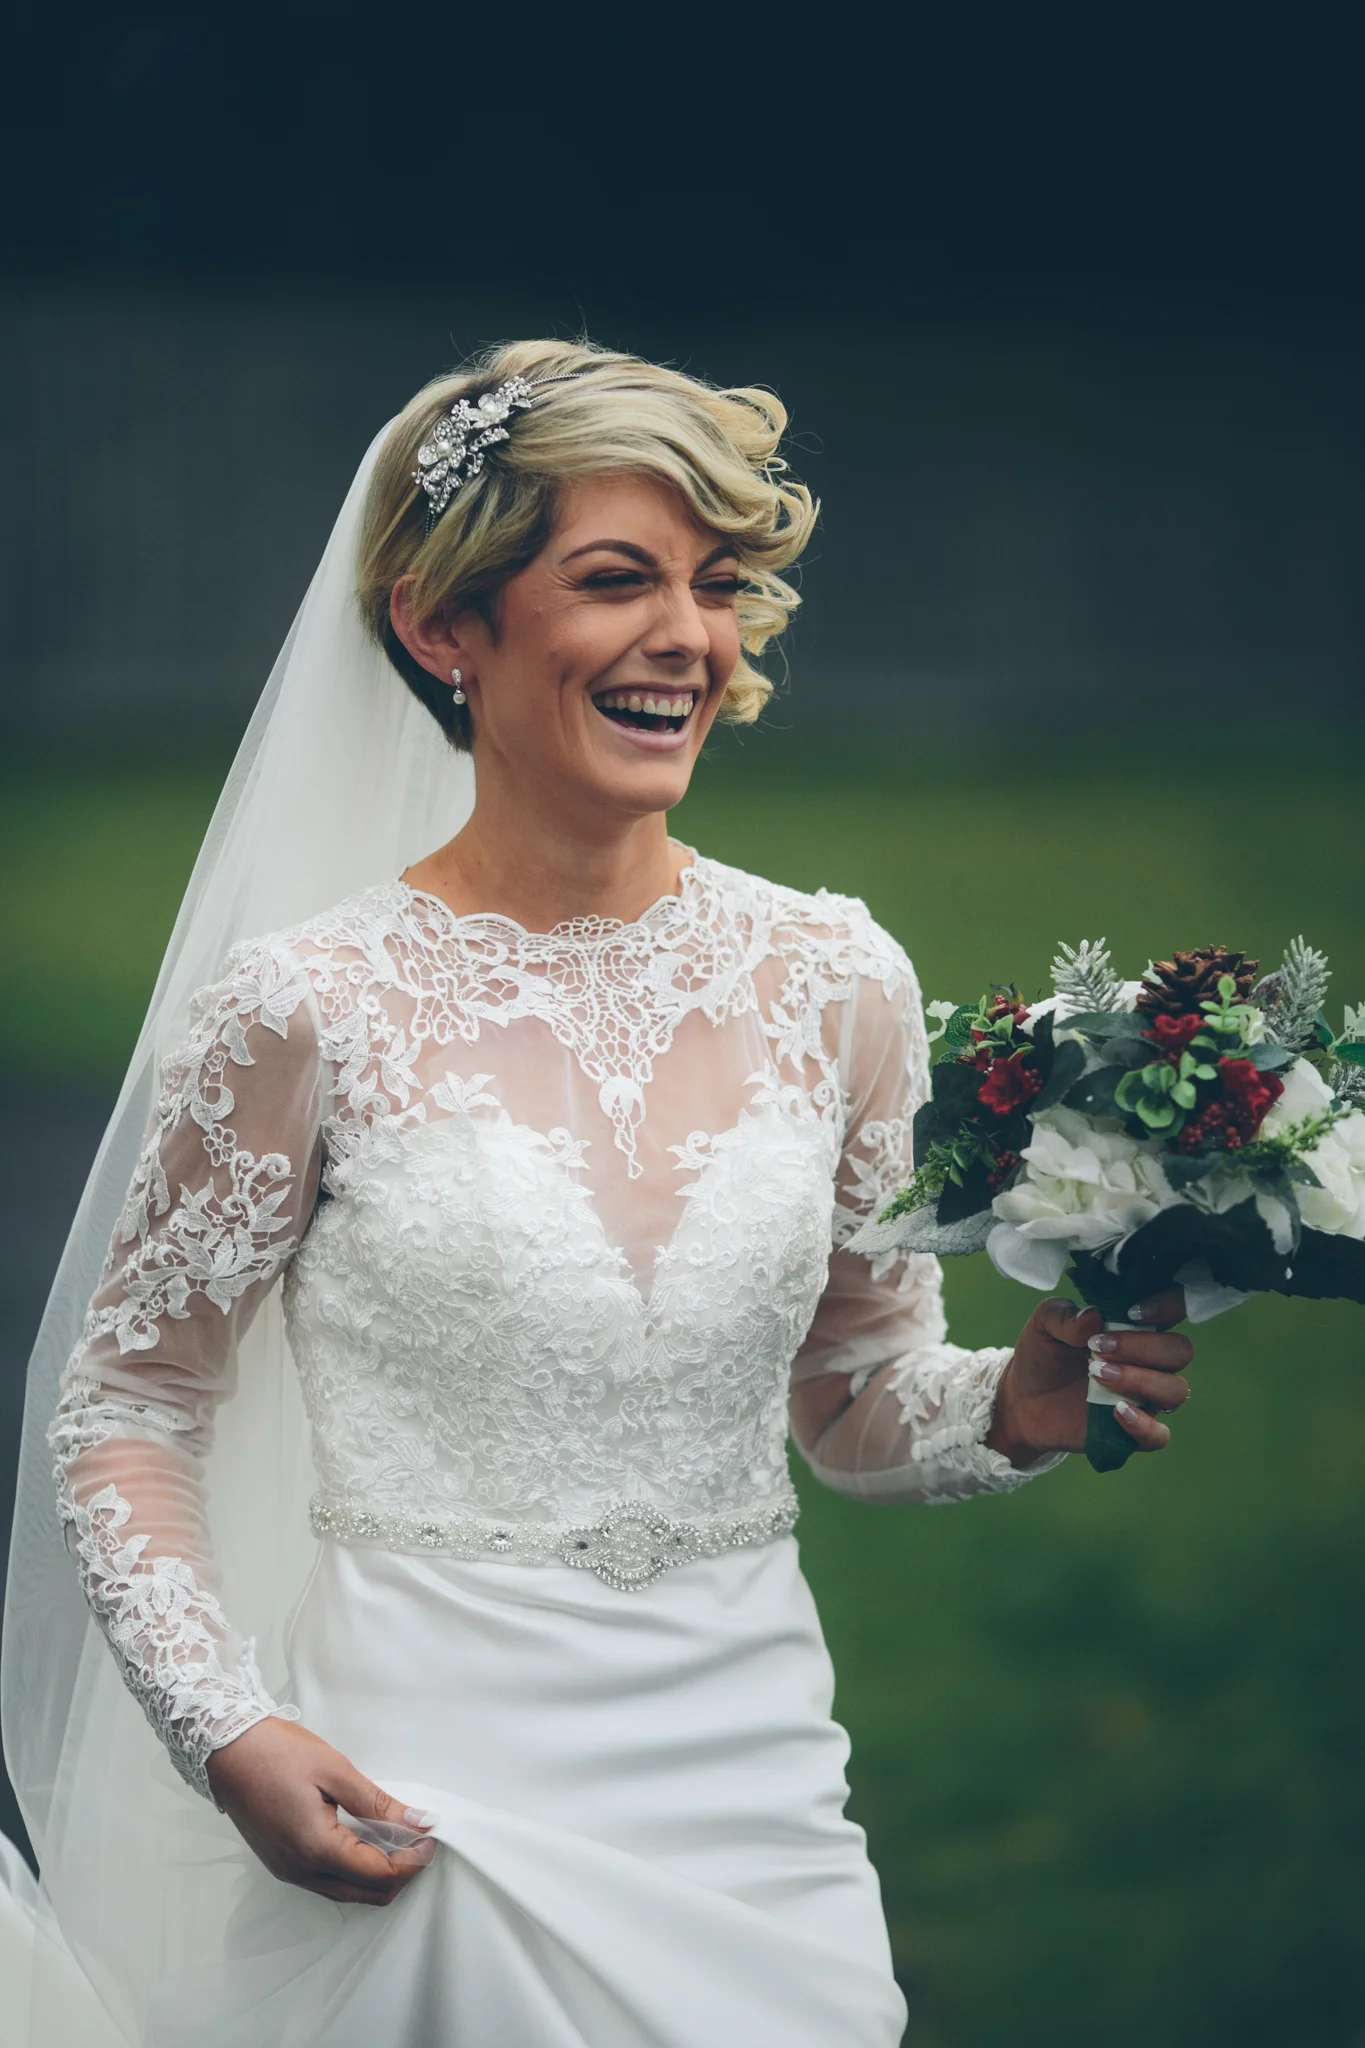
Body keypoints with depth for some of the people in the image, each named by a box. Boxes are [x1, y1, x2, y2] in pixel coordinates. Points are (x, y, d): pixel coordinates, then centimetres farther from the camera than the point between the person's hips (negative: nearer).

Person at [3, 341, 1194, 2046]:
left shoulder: (833, 986, 3)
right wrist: (226, 1732, -11)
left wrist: (1019, 1406, -7)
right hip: (412, 1817, -3)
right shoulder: (315, 1008, -7)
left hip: (752, 1804, 3)